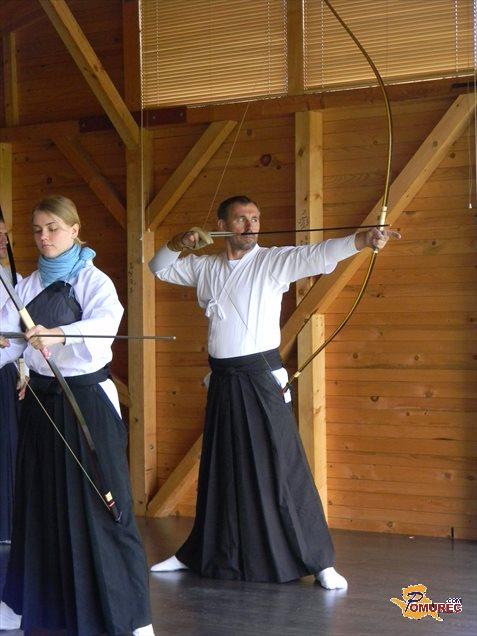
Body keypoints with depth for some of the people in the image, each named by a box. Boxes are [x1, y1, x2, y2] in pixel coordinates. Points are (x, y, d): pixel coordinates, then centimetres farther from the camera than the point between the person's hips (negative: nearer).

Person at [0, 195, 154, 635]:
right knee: (37, 503, 13)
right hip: (42, 400, 5)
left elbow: (104, 323, -28)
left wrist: (59, 334, -47)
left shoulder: (94, 281, -7)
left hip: (87, 400, -5)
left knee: (100, 506, -7)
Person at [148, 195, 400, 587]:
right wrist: (180, 243, 1)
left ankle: (320, 561, -2)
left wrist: (363, 240, -40)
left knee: (284, 467, -7)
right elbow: (159, 267, 22)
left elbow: (319, 255, -22)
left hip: (262, 378, -5)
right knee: (220, 470, 15)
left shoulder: (275, 261, -6)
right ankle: (200, 554, 27)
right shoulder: (205, 268, 9)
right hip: (223, 380, 5)